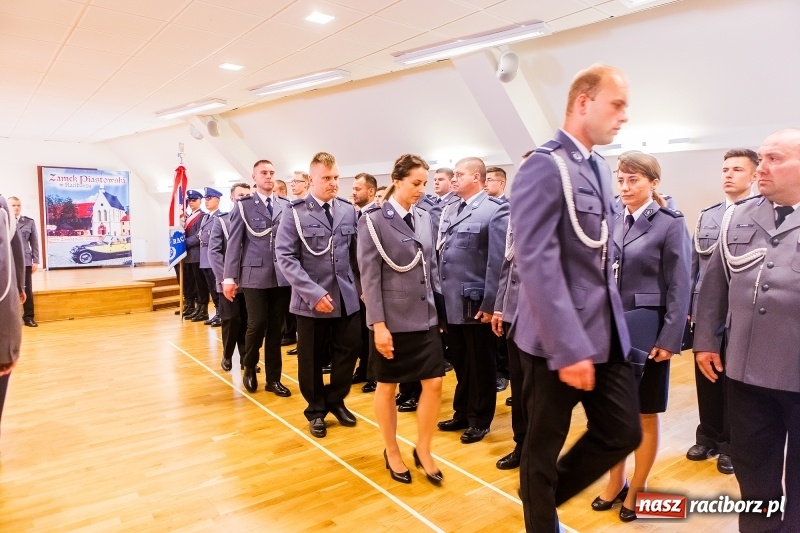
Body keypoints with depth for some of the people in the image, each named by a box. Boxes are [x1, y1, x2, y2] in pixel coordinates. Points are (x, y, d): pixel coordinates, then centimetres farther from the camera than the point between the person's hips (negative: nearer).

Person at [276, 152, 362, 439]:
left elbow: (356, 252, 10)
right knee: (312, 358, 10)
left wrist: (361, 286, 5)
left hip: (347, 296, 4)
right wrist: (313, 292, -19)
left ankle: (335, 400, 33)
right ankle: (316, 409, 31)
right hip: (312, 299, -3)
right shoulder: (295, 212, -6)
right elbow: (285, 257, -13)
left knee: (350, 349, 9)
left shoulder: (348, 209, 6)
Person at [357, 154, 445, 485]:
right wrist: (378, 324, -15)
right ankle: (392, 452, 30)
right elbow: (370, 276, -11)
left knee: (434, 384, 5)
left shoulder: (425, 219, 8)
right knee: (387, 388, 10)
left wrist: (435, 307, 11)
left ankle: (423, 450, 26)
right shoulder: (373, 221, -7)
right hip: (392, 320, -5)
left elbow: (432, 268, 13)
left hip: (425, 318, 5)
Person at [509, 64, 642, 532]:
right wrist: (568, 348, -24)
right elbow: (537, 265, -22)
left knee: (624, 433, 14)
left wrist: (609, 322, 15)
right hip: (559, 338, -8)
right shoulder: (544, 167, -15)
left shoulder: (600, 170, 13)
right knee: (544, 445, 9)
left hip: (606, 332, 8)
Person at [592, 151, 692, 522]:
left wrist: (669, 340, -13)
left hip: (645, 331, -4)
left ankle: (637, 489, 28)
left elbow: (679, 288, -9)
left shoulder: (671, 224, -6)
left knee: (644, 416, 10)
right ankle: (615, 482, 32)